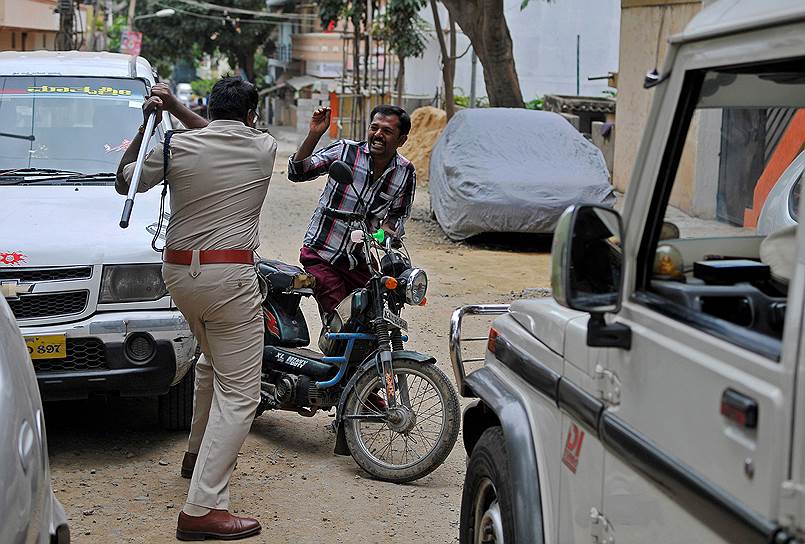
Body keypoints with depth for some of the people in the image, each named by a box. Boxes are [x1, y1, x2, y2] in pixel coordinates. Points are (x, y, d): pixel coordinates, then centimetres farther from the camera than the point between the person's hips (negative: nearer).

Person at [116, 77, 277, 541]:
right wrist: (175, 108, 23)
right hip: (230, 276, -5)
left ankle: (199, 453, 46)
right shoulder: (263, 149, 0)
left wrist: (147, 124, 20)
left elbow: (124, 182, 15)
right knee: (238, 394, -5)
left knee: (213, 363, 31)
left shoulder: (178, 147, 1)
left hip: (180, 271, 5)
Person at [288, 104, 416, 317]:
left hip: (359, 263, 4)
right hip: (321, 256, -4)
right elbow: (297, 172, -11)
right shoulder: (345, 151, -8)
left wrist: (386, 232, -8)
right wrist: (314, 135, -23)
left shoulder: (406, 172, 2)